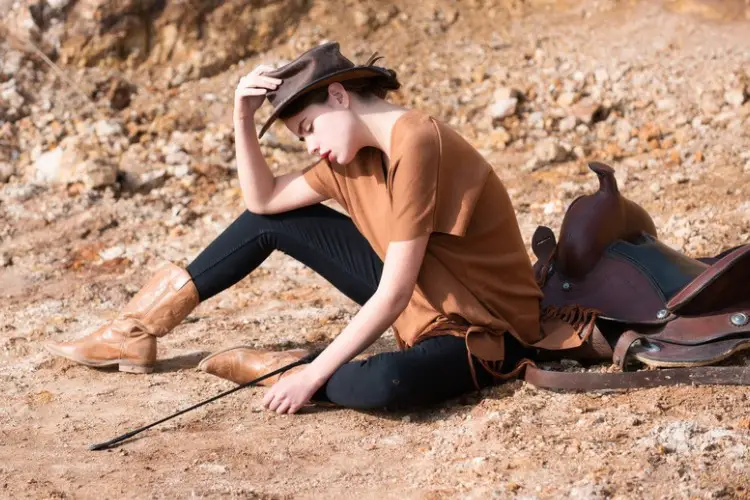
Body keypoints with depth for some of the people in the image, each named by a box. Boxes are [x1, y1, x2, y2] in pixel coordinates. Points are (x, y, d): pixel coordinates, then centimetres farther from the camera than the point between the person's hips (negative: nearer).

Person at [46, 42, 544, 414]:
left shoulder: (414, 143, -26)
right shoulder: (356, 150, 1)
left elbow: (392, 296, -28)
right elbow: (264, 200, 7)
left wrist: (312, 375, -24)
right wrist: (243, 117, -6)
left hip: (481, 327, -8)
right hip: (417, 300, 8)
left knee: (385, 383, -43)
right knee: (273, 222, 6)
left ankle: (273, 368, -13)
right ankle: (141, 331, 13)